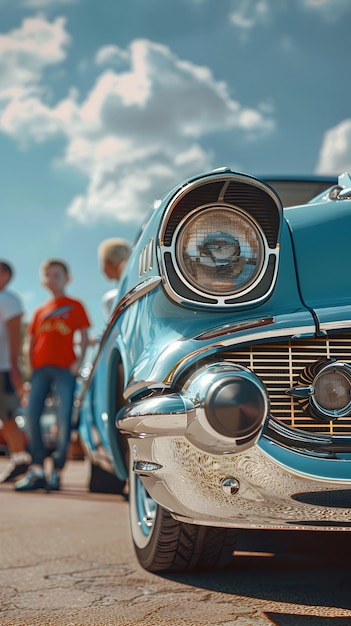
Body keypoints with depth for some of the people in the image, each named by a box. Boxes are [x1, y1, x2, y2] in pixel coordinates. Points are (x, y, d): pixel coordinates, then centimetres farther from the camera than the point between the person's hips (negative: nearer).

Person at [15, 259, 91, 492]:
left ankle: (57, 471, -2)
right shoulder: (40, 311, 20)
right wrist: (30, 365, 4)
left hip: (64, 368, -4)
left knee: (64, 418, -6)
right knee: (32, 415, -5)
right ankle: (37, 470, 1)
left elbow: (84, 337, 5)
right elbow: (31, 340, 18)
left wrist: (79, 361, -9)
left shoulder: (74, 305, 10)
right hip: (41, 367, 4)